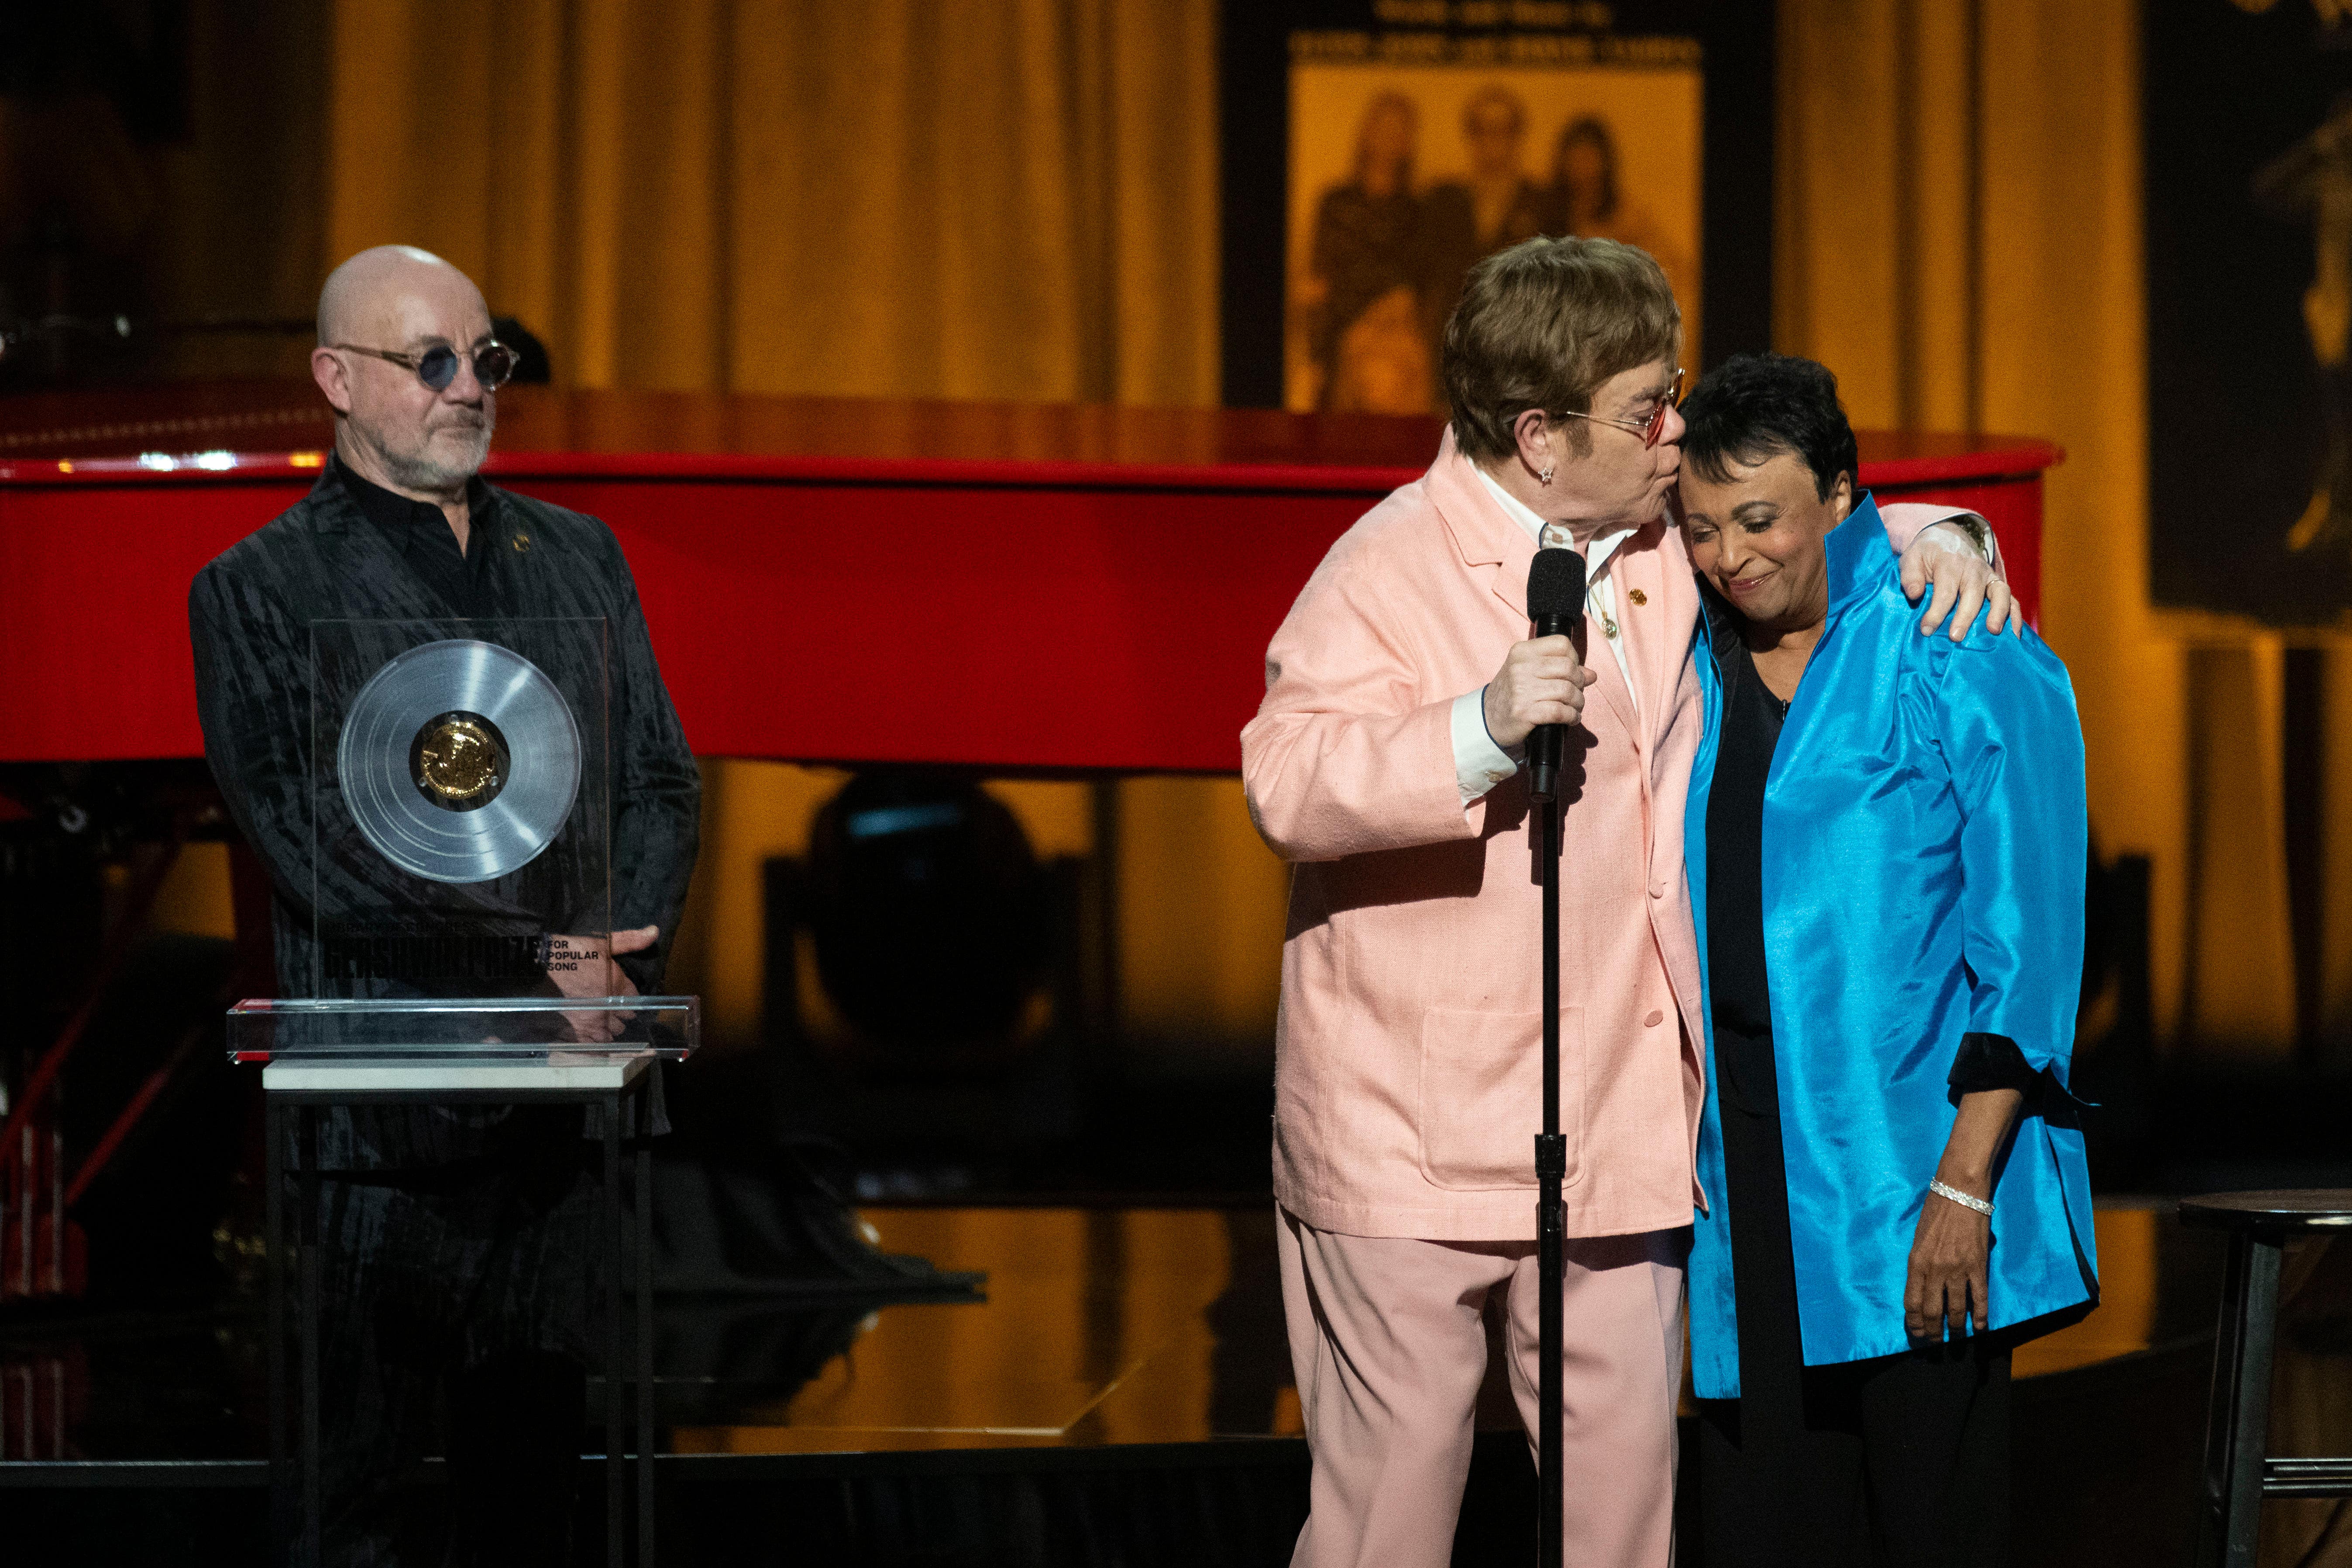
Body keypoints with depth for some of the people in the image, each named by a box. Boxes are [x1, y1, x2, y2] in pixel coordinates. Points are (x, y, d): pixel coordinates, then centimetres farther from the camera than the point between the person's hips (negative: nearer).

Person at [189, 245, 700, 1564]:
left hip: (565, 1093, 5)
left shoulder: (577, 556, 17)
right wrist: (539, 957, -16)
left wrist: (612, 957, -6)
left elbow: (662, 783, 13)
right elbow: (307, 838, -9)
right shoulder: (260, 591, 1)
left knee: (536, 1457, 8)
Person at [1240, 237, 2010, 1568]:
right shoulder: (1391, 568, -11)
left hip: (1618, 1127, 6)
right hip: (1413, 1142, -6)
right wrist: (1481, 730, -33)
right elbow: (1287, 783, -21)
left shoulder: (1668, 536, 9)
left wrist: (1931, 545, 4)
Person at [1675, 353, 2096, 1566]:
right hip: (1743, 1179, 5)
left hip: (1910, 1164, -5)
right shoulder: (1695, 664, 12)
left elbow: (2025, 946, -9)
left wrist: (1964, 1187, -15)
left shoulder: (1972, 669, -5)